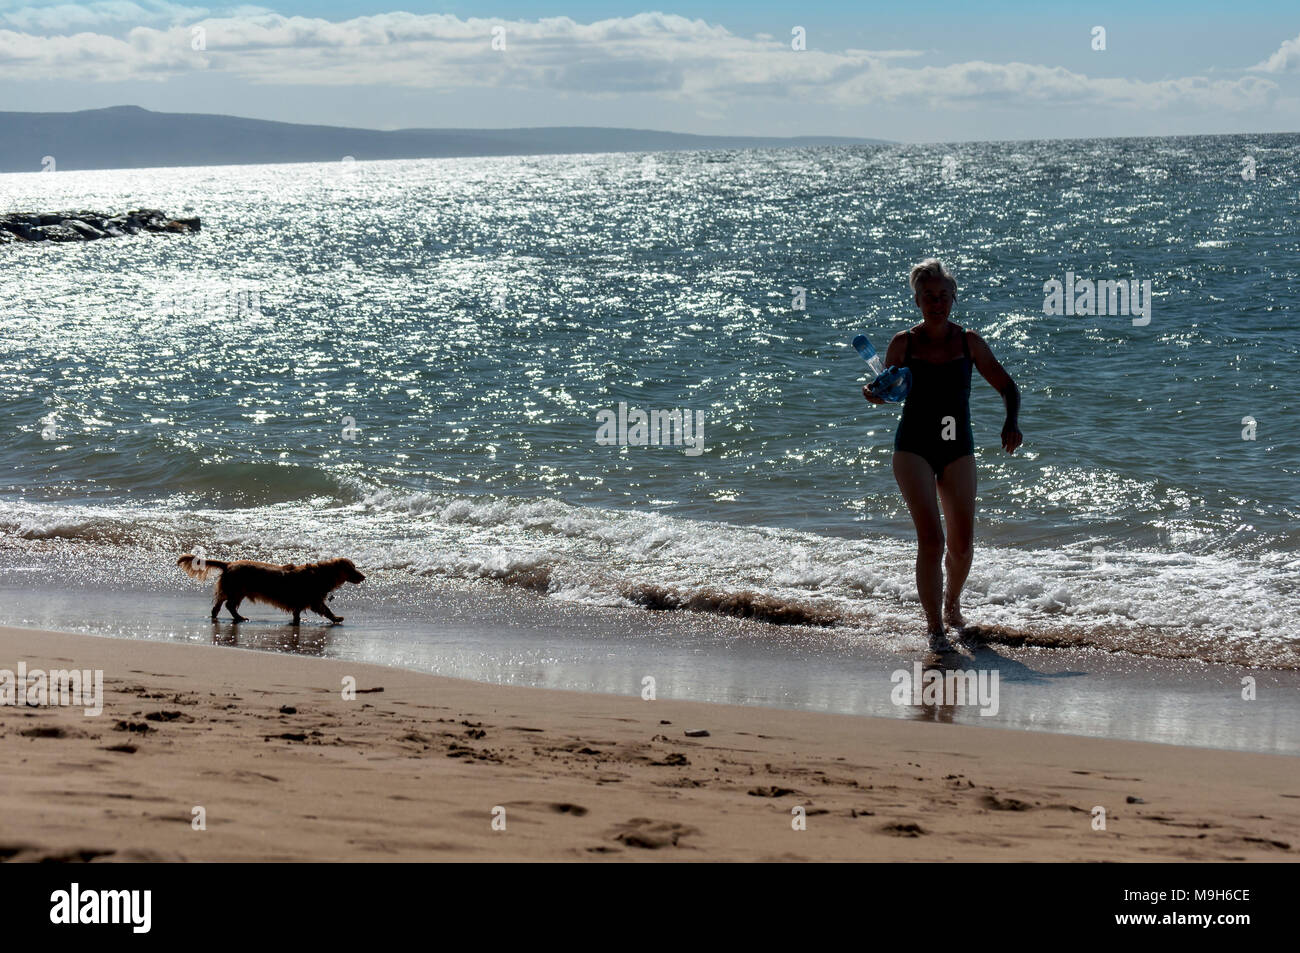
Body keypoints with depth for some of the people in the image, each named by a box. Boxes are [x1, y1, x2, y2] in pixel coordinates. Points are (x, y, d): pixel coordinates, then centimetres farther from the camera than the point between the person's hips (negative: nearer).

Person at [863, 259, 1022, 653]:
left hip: (958, 448, 2)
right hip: (913, 447, -2)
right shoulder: (903, 343, 1)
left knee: (962, 542, 4)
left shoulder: (969, 342, 4)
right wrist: (874, 394, -11)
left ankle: (952, 602, 35)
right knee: (930, 539, -16)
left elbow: (1007, 386, 8)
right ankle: (934, 627, -9)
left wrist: (1011, 422, -10)